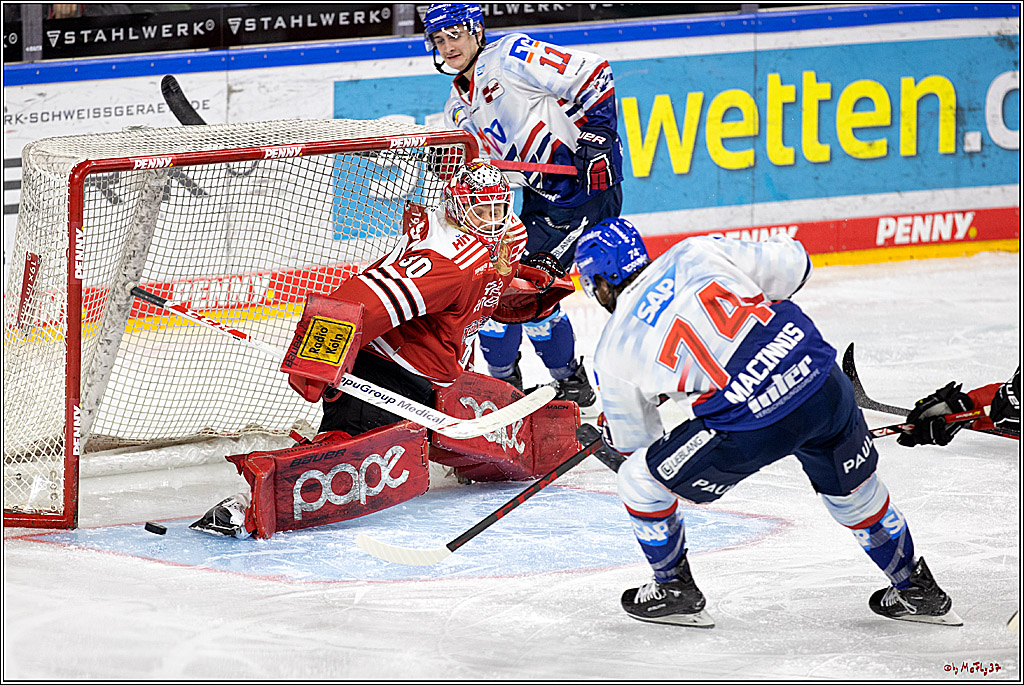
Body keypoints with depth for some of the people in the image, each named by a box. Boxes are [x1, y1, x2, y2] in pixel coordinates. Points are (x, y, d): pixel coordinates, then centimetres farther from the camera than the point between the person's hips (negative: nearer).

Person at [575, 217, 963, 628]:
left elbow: (633, 438, 25)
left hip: (750, 425, -4)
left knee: (641, 481, 18)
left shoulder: (613, 351, 10)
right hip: (821, 381, 4)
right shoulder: (696, 253, 13)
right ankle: (917, 592, 43)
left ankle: (675, 591, 33)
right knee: (852, 487, 31)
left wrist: (609, 430, 49)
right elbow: (791, 266, 18)